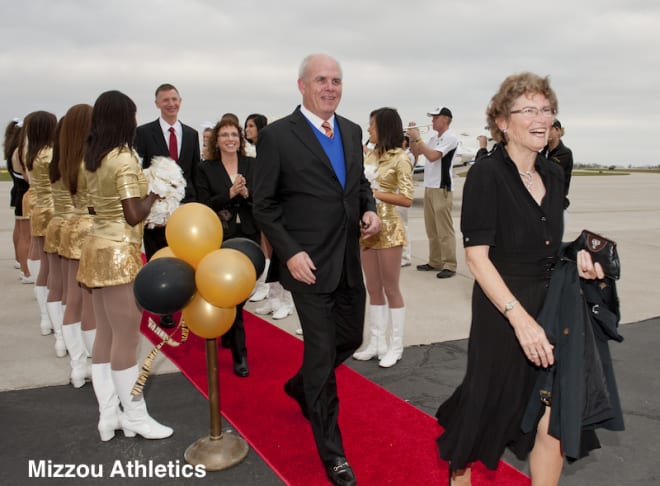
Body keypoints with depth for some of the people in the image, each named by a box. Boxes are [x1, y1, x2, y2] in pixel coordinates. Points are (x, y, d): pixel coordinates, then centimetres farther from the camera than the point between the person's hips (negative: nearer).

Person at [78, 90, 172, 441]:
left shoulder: (92, 158, 10)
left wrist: (143, 191, 10)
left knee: (105, 336, 11)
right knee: (126, 337, 0)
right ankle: (135, 417, 11)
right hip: (118, 252, -9)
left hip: (99, 247, 9)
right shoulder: (124, 159, -15)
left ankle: (108, 415, 19)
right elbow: (134, 215, -17)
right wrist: (155, 194, -1)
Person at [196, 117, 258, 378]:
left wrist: (247, 193, -19)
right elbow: (203, 205, -7)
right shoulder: (206, 169, 0)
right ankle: (239, 354, 7)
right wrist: (229, 193, -20)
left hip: (248, 237, 2)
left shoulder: (252, 165, 5)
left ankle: (227, 333, 39)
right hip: (220, 239, -2)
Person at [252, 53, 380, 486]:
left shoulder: (352, 131, 9)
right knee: (322, 352, 1)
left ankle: (302, 386, 48)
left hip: (350, 260, 7)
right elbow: (265, 204, -7)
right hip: (309, 262, -6)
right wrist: (290, 252, -16)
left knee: (351, 338, 17)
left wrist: (370, 210, -1)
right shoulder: (277, 136, -9)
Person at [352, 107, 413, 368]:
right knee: (373, 289, 11)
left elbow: (407, 199, -13)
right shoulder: (370, 155, 10)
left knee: (391, 289, 2)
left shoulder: (400, 158, -8)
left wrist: (375, 193, -16)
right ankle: (376, 343, 21)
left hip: (388, 229, -6)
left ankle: (396, 346, 14)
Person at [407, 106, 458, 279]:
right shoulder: (434, 138, 17)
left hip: (441, 188, -9)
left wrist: (418, 138, -16)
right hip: (429, 187, 9)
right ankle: (435, 262, 18)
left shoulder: (450, 137, -9)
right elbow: (416, 152, 22)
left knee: (444, 230, -8)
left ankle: (449, 265, -5)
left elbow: (432, 156, -21)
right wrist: (413, 137, 7)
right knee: (432, 229, 11)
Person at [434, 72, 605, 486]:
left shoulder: (554, 175, 7)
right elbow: (477, 257, -18)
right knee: (491, 403, 14)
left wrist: (575, 256, -1)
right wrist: (520, 316, -25)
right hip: (504, 310, -5)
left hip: (553, 308, 6)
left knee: (554, 420, 6)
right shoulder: (486, 174, -14)